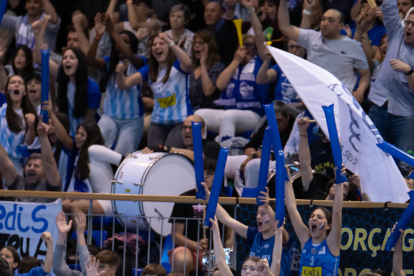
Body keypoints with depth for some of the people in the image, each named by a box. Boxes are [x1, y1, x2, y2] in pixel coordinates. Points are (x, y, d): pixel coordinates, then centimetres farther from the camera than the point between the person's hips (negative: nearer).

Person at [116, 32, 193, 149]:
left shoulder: (177, 65, -7)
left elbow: (188, 64, -32)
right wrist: (120, 73, -19)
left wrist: (170, 42, -38)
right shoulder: (150, 69, 9)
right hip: (158, 122, 5)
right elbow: (124, 84, 4)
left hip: (181, 121, -5)